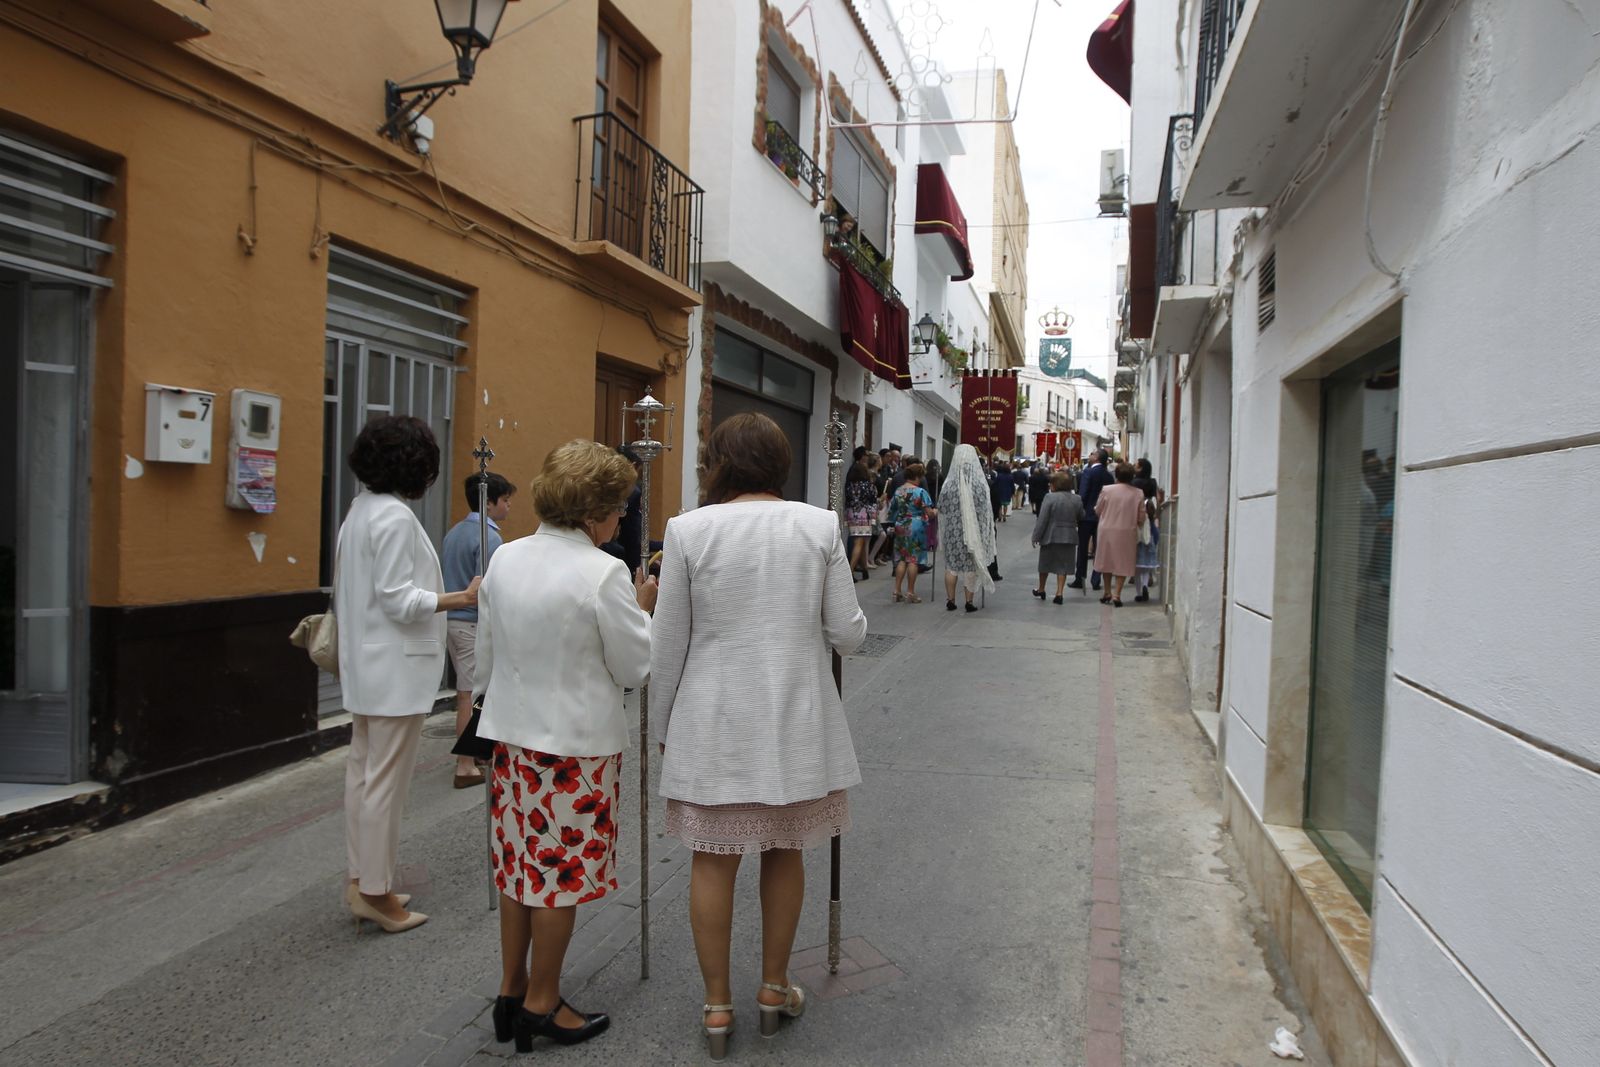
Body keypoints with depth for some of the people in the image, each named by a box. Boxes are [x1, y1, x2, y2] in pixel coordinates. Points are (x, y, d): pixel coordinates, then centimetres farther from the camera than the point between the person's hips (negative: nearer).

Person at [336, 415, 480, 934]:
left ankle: (362, 879, 26)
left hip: (367, 666, 10)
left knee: (362, 771, 15)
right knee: (386, 780, -1)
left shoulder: (360, 510, 11)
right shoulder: (395, 516, -19)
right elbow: (397, 599, -22)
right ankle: (375, 892, 9)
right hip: (396, 670, -10)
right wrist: (465, 598, -26)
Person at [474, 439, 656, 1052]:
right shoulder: (603, 573, -18)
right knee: (562, 872, 8)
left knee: (519, 866, 18)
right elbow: (637, 668, -11)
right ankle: (541, 1005, 22)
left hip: (511, 732, 7)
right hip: (577, 741, -6)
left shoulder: (505, 560, 1)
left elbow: (486, 657, 11)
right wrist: (644, 610, 3)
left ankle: (512, 992, 31)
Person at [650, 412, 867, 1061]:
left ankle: (717, 1005, 23)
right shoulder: (819, 526, -4)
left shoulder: (688, 530, -8)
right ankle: (774, 988, 32)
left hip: (713, 721, -1)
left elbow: (669, 645, -4)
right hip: (795, 719, 2)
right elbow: (848, 635, -3)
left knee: (713, 860, 12)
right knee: (783, 851, 18)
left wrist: (661, 726, 9)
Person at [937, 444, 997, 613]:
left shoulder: (948, 483, -6)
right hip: (973, 531, -1)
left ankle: (950, 600, 13)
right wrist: (984, 533, 5)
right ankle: (969, 602, 10)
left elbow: (942, 510, 0)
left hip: (952, 530, 1)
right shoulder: (979, 485, -9)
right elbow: (984, 512, -6)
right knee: (971, 566, 7)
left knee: (952, 565, 10)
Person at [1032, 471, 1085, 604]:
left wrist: (1036, 536, -9)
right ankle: (1059, 593, 0)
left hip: (1050, 537, -3)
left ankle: (1041, 590, 29)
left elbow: (1042, 519, -14)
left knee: (1045, 564, 15)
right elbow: (1081, 517, 11)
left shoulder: (1050, 498, -14)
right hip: (1069, 538, 3)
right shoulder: (1076, 499, 0)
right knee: (1063, 565, 7)